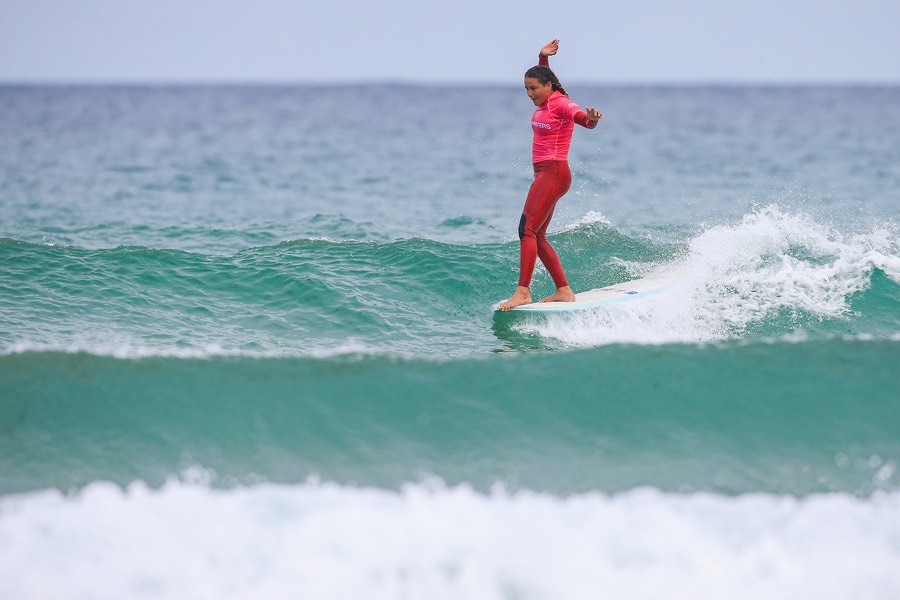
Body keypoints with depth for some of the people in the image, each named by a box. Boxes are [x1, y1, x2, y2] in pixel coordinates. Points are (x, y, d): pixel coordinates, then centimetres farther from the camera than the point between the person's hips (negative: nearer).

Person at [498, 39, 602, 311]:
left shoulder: (562, 104, -13)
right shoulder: (544, 103, 12)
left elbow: (586, 122, -32)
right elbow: (540, 76, 34)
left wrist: (591, 119, -54)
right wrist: (543, 57, 19)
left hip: (554, 173, -10)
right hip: (544, 174, 10)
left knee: (527, 229, -17)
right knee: (538, 236, 10)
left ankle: (523, 291, -21)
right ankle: (564, 291, 13)